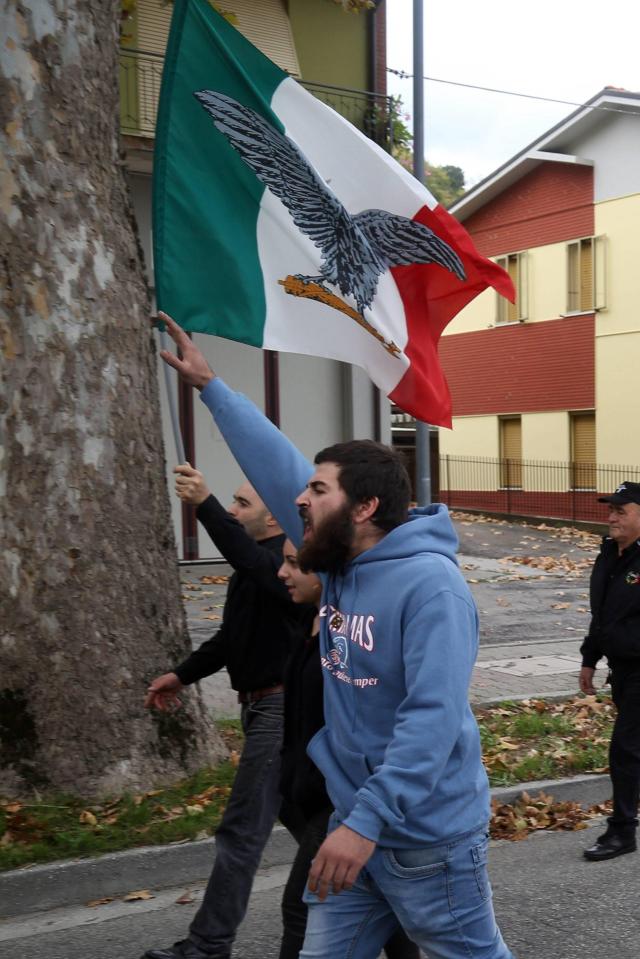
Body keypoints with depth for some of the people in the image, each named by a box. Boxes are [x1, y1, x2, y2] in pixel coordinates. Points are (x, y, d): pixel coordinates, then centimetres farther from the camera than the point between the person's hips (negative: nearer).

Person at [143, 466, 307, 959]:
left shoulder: (287, 561, -15)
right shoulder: (254, 568, 16)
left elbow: (253, 564, -39)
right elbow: (230, 638, 24)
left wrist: (205, 503, -48)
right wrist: (182, 674, 16)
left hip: (280, 710, -11)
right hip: (266, 707, 11)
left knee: (242, 831, -6)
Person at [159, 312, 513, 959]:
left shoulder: (430, 585, -21)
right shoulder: (339, 562, 3)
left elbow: (434, 718, -29)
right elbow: (277, 465, 9)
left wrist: (368, 821, -34)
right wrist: (209, 387, 14)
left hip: (429, 838, -8)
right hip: (354, 824, 8)